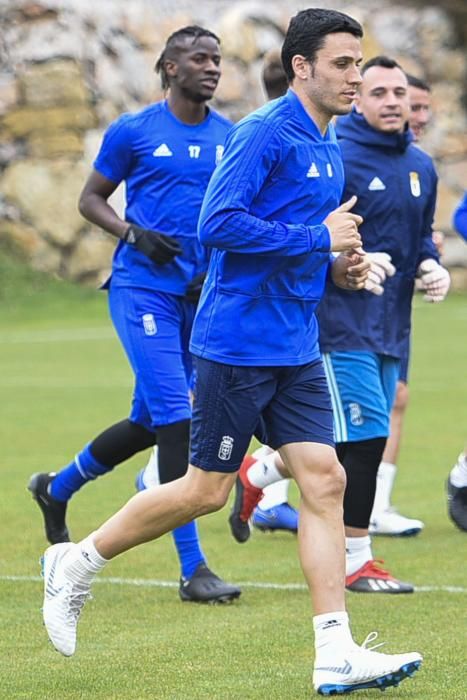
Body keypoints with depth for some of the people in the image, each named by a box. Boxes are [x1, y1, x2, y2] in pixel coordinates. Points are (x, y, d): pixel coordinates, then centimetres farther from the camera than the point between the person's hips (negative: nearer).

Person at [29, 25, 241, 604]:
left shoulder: (230, 139, 9)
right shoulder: (133, 131, -2)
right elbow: (91, 198, 5)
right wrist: (134, 234, -13)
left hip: (197, 296, 6)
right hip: (142, 289, -6)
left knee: (148, 422, 12)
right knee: (176, 418, -14)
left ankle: (56, 489, 39)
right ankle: (192, 569, -12)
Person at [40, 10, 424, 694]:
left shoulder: (327, 147, 14)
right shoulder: (264, 133, -14)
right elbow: (218, 223, -23)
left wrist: (334, 267, 7)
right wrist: (318, 239, -20)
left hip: (297, 349, 8)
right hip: (239, 345, -8)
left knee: (324, 480, -1)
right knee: (207, 489, 0)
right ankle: (79, 561, 19)